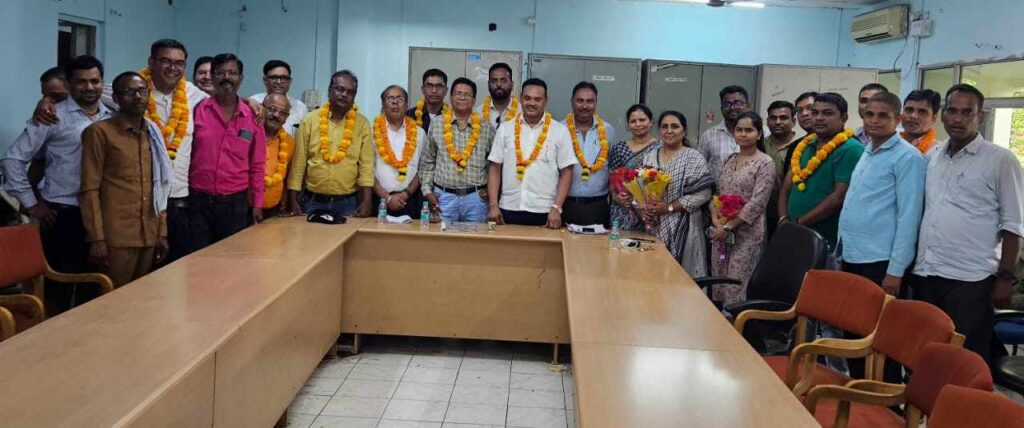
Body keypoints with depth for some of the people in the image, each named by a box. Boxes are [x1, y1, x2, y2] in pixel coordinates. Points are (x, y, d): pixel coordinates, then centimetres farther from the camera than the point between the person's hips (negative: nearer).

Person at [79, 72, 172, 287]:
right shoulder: (100, 132, -4)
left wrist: (162, 232, 12)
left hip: (148, 237, 6)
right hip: (116, 238, -6)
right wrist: (96, 238, -13)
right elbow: (90, 189, -8)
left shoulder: (153, 134, 14)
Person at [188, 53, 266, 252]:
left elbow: (257, 166, 8)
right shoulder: (198, 109, 0)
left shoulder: (252, 117, 4)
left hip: (235, 203, 1)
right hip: (199, 200, -1)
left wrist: (257, 204, 7)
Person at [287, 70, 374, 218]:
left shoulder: (361, 123, 1)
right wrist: (293, 200, -3)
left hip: (348, 202, 0)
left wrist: (366, 201, -11)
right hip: (312, 200, 1)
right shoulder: (310, 120, 2)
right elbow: (299, 162, 1)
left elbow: (366, 165, -3)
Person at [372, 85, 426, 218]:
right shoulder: (373, 131, 3)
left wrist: (406, 194, -5)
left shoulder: (418, 133, 10)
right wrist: (386, 197, -8)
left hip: (410, 201, 1)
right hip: (379, 199, -1)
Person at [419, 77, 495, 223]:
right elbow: (427, 162, 9)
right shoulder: (437, 127, 7)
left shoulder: (486, 130, 6)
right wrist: (427, 191, 2)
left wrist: (490, 188, 4)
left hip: (475, 198, 0)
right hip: (444, 197, 0)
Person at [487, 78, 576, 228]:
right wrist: (493, 205, -1)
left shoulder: (560, 131, 2)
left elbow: (566, 173, 1)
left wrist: (556, 208, -8)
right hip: (509, 210, 2)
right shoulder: (505, 129, 8)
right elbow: (495, 169, 8)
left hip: (544, 213, -1)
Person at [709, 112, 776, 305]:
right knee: (718, 285, 10)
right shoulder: (730, 160, 13)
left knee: (738, 289, -4)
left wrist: (729, 226, -15)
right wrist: (716, 219, -4)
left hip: (747, 234, -6)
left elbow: (757, 203, -14)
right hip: (721, 231, 6)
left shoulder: (765, 163, -7)